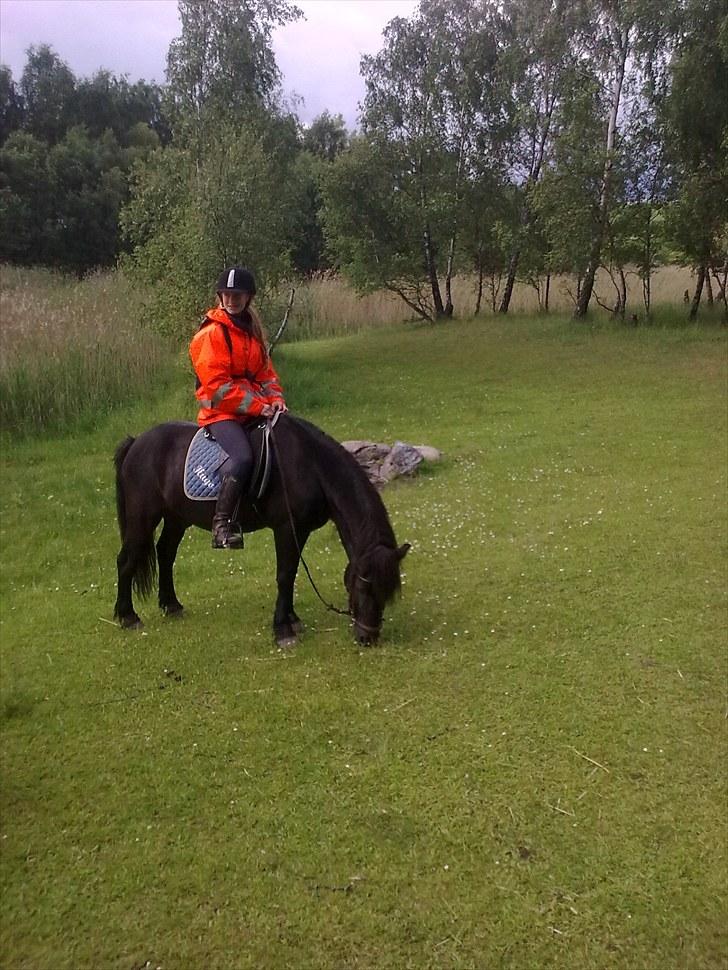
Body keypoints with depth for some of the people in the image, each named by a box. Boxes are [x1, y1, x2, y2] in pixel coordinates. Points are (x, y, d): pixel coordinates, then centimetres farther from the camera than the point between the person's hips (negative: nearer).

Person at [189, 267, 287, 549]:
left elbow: (265, 370, 18)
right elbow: (217, 385, -15)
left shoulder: (252, 329, 17)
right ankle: (222, 524, -18)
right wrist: (257, 406, -18)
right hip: (220, 412, -8)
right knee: (242, 457, -30)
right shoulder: (210, 333, -7)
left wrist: (275, 398, -2)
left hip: (256, 408, 8)